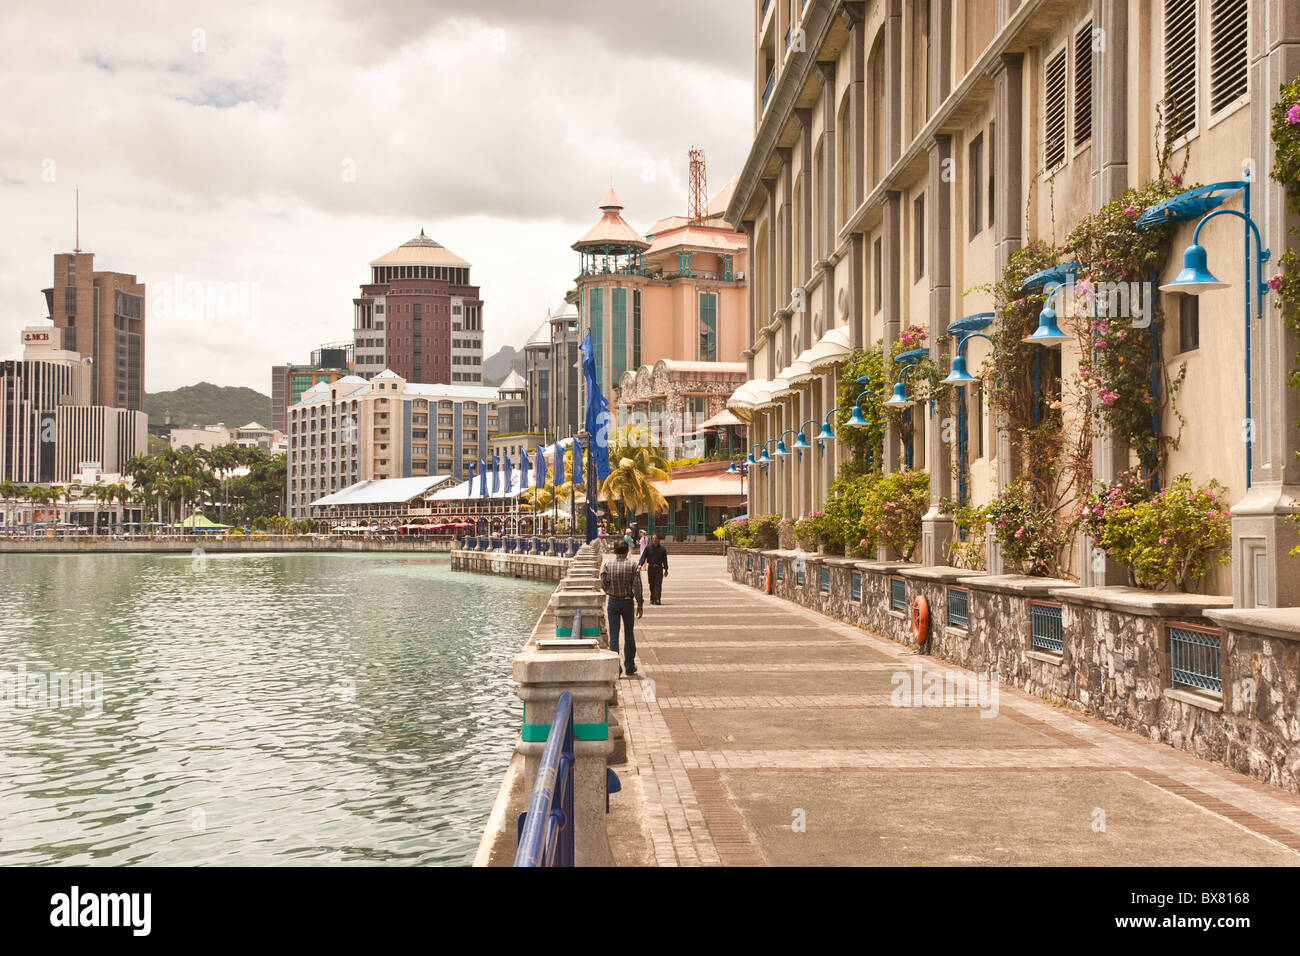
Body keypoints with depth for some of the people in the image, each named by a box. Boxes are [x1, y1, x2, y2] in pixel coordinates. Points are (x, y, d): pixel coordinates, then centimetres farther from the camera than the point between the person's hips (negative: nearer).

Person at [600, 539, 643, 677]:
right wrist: (639, 605, -2)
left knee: (614, 635, 2)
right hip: (627, 602, 0)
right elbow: (637, 587, -9)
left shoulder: (607, 565, -6)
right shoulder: (632, 566, -8)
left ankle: (616, 668, -6)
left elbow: (604, 585, -5)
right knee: (629, 634, 14)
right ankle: (630, 667, 22)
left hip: (613, 602, 0)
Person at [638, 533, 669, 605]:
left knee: (658, 584, -9)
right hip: (651, 567, 1)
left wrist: (666, 569, 12)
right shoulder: (648, 548, 2)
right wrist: (640, 565, -18)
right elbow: (643, 557, -3)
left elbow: (665, 560, 12)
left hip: (659, 568, -1)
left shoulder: (662, 549, 5)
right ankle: (652, 599, 16)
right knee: (651, 585, 6)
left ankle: (657, 599, -14)